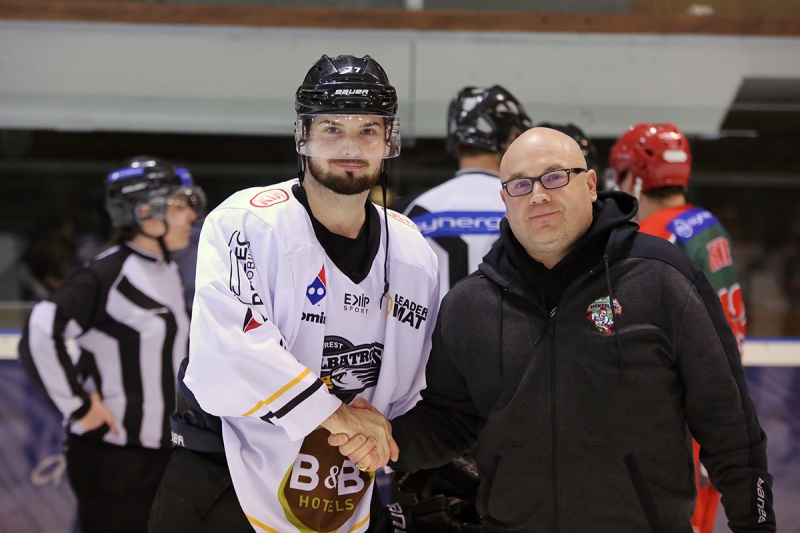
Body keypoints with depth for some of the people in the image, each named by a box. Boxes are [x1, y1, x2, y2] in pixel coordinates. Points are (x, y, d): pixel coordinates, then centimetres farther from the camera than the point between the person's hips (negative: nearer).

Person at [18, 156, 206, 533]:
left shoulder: (169, 275, 11)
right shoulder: (108, 274, -17)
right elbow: (39, 336, -26)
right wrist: (78, 407, -19)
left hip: (161, 455, 9)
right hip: (112, 459, -9)